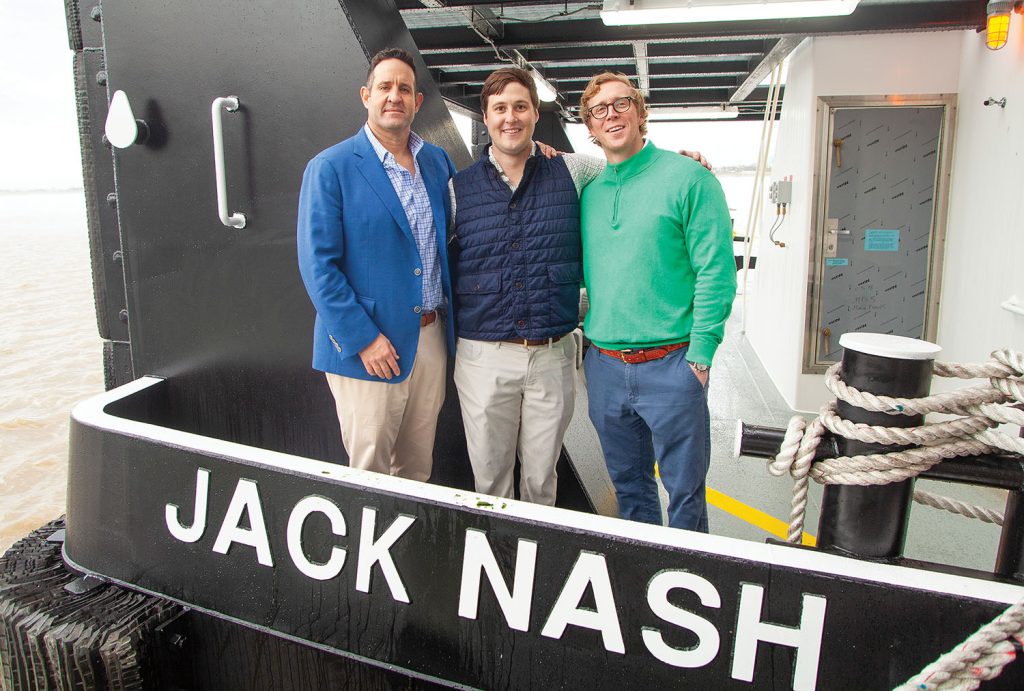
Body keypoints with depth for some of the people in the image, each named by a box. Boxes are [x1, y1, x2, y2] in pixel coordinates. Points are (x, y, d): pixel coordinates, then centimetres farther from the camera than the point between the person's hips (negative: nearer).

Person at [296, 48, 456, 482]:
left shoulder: (437, 162, 9)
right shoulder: (330, 168, -8)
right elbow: (317, 264, -11)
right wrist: (362, 338, -16)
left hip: (432, 338, 5)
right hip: (366, 345, -5)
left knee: (418, 466, 18)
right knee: (369, 472, 8)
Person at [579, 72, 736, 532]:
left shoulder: (687, 177, -6)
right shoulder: (588, 192, 10)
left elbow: (716, 272, -10)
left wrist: (699, 357, -13)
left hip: (669, 365, -5)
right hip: (604, 367, 5)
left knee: (685, 490, 7)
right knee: (628, 485, 18)